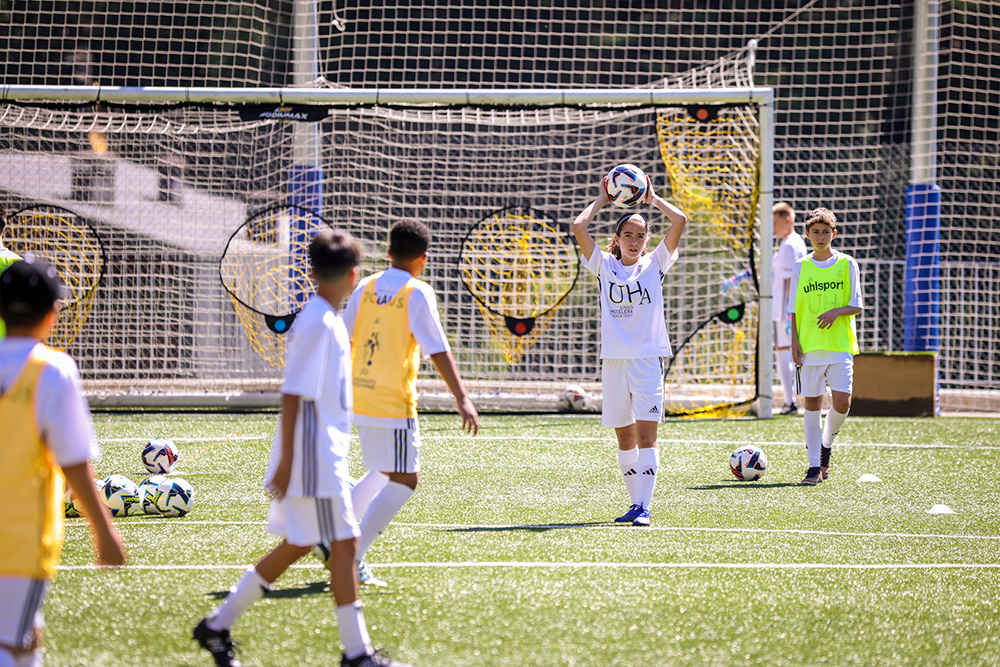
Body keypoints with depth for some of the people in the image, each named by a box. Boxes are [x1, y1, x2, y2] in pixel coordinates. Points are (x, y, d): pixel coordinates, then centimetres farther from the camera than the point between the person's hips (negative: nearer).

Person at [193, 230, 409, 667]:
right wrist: (287, 459, -21)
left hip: (321, 455, 10)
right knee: (344, 542, -5)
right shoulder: (318, 323, -16)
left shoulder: (325, 319, 13)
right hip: (314, 458, -10)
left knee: (297, 545, 13)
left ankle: (218, 625, 18)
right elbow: (292, 393, -19)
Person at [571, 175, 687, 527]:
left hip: (648, 358, -2)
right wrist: (602, 200, 8)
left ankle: (644, 507, -14)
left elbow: (679, 220, -4)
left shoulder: (654, 264, 5)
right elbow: (578, 227, -3)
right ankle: (635, 502, 18)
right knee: (624, 438, 9)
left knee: (646, 434, -10)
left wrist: (652, 197, 6)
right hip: (613, 359, 2)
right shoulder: (605, 266, 7)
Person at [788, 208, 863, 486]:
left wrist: (837, 311, -16)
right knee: (812, 404, 0)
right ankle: (815, 466, 5)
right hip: (809, 347, 1)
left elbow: (857, 306, 3)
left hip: (840, 345, -1)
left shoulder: (847, 264, 4)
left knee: (842, 401, -11)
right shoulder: (801, 267, 8)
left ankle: (826, 443, 18)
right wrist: (795, 341, 0)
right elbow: (794, 309, 10)